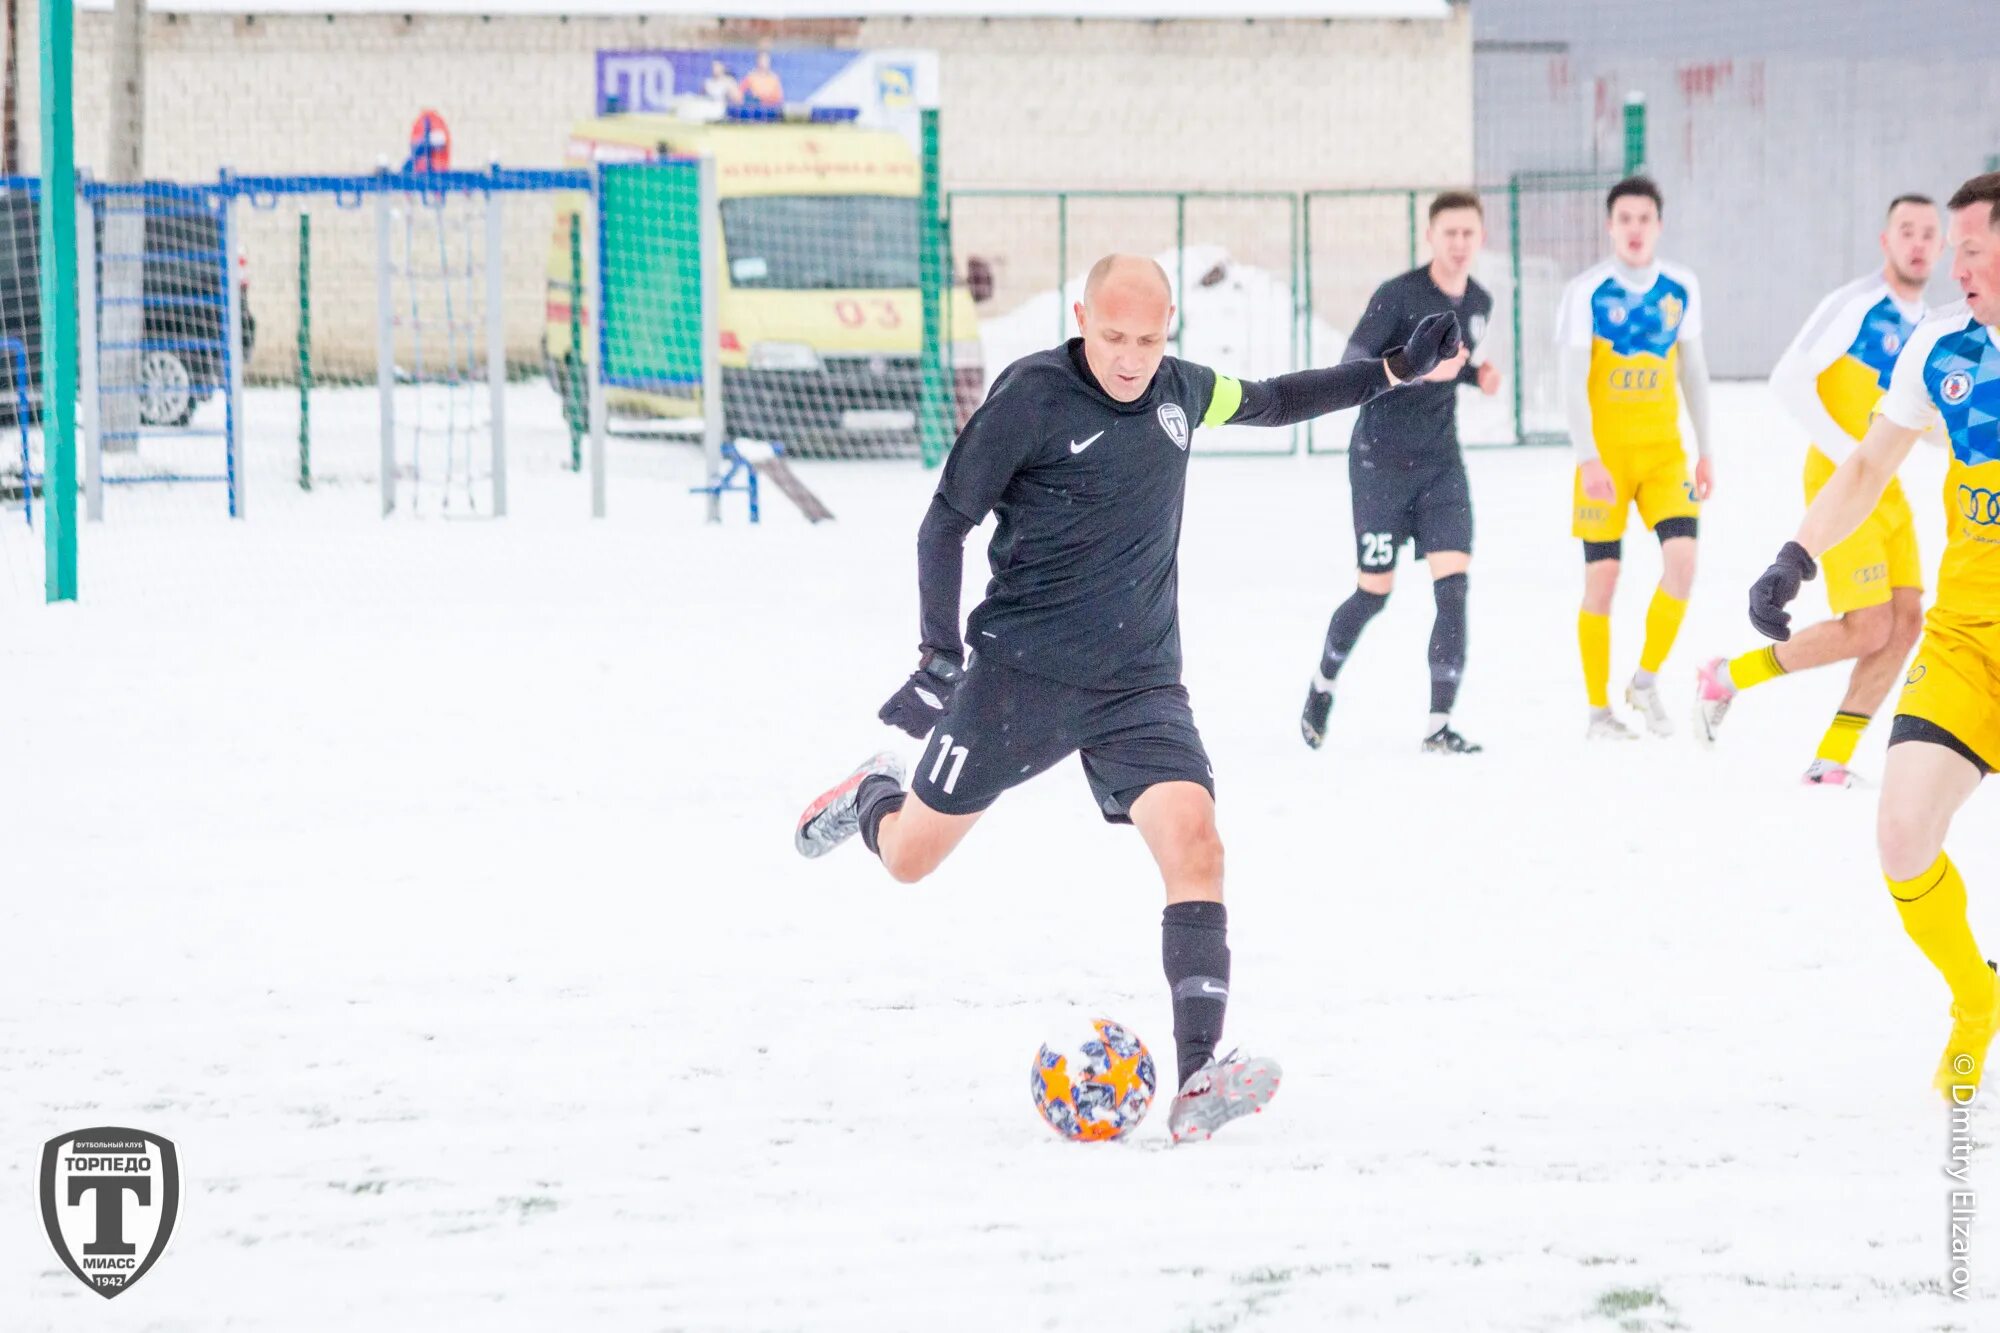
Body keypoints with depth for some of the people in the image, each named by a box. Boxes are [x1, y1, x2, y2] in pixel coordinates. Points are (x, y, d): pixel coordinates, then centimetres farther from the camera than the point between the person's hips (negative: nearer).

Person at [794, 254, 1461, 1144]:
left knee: (1192, 842, -21)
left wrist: (1395, 371, 21)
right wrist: (941, 653, -14)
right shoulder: (1033, 396, -13)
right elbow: (946, 523, -7)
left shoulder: (1178, 392, 3)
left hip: (1140, 685, 3)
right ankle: (875, 797, 49)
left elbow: (1268, 403, 25)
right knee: (910, 859, 9)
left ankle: (1198, 1084, -27)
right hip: (1021, 672, -3)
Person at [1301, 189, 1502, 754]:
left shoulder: (1478, 303, 6)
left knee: (1453, 583, -11)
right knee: (1374, 592, 2)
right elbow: (1353, 362, -22)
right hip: (1381, 459, -5)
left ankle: (1439, 724, -9)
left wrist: (1477, 373, 2)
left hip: (1441, 462, 5)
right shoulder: (1399, 295, -14)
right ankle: (1323, 683, 31)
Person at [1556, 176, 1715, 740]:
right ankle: (1599, 710, 9)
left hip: (1663, 448, 3)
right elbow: (1573, 382, -10)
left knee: (1682, 555, -15)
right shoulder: (1587, 291, -7)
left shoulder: (1681, 288, 4)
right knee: (1601, 576, -1)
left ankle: (1647, 679, 4)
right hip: (1605, 451, -3)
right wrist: (1588, 460, -19)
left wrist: (1705, 452, 15)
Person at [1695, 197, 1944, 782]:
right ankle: (1727, 678, 4)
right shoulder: (1855, 306, -13)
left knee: (1906, 620, -3)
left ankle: (1831, 760, 4)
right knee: (1868, 627, -14)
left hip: (1887, 489, 8)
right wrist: (1848, 454, -23)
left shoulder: (1925, 325, 12)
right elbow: (1789, 380, -20)